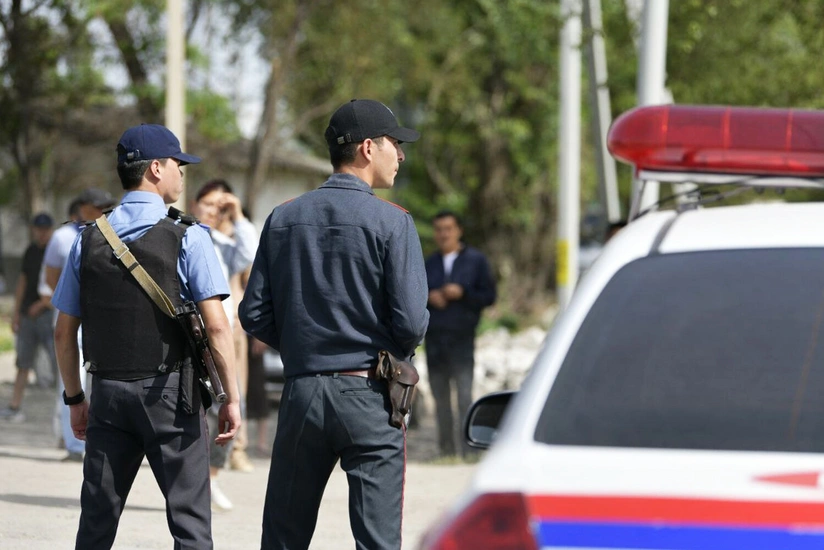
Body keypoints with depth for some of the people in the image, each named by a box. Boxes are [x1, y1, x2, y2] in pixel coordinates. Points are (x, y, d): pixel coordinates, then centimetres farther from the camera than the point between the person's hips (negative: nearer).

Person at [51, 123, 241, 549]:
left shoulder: (88, 241, 5)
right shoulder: (187, 238, -7)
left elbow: (64, 333, 8)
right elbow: (215, 326, -13)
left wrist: (74, 399, 18)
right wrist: (231, 397, -7)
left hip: (108, 390, 4)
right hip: (169, 391, -4)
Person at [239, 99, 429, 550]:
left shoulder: (283, 219, 7)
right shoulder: (391, 222, -8)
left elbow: (255, 315, 5)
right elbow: (411, 321, -13)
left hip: (302, 392, 4)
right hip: (369, 395, -4)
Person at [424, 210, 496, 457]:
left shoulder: (476, 260, 7)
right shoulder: (429, 264, 16)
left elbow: (489, 296, 2)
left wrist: (462, 293, -12)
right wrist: (429, 297, -4)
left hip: (462, 338, -4)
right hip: (434, 340, 4)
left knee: (464, 397, -12)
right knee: (440, 399, 6)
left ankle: (468, 450, -14)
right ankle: (446, 450, 11)